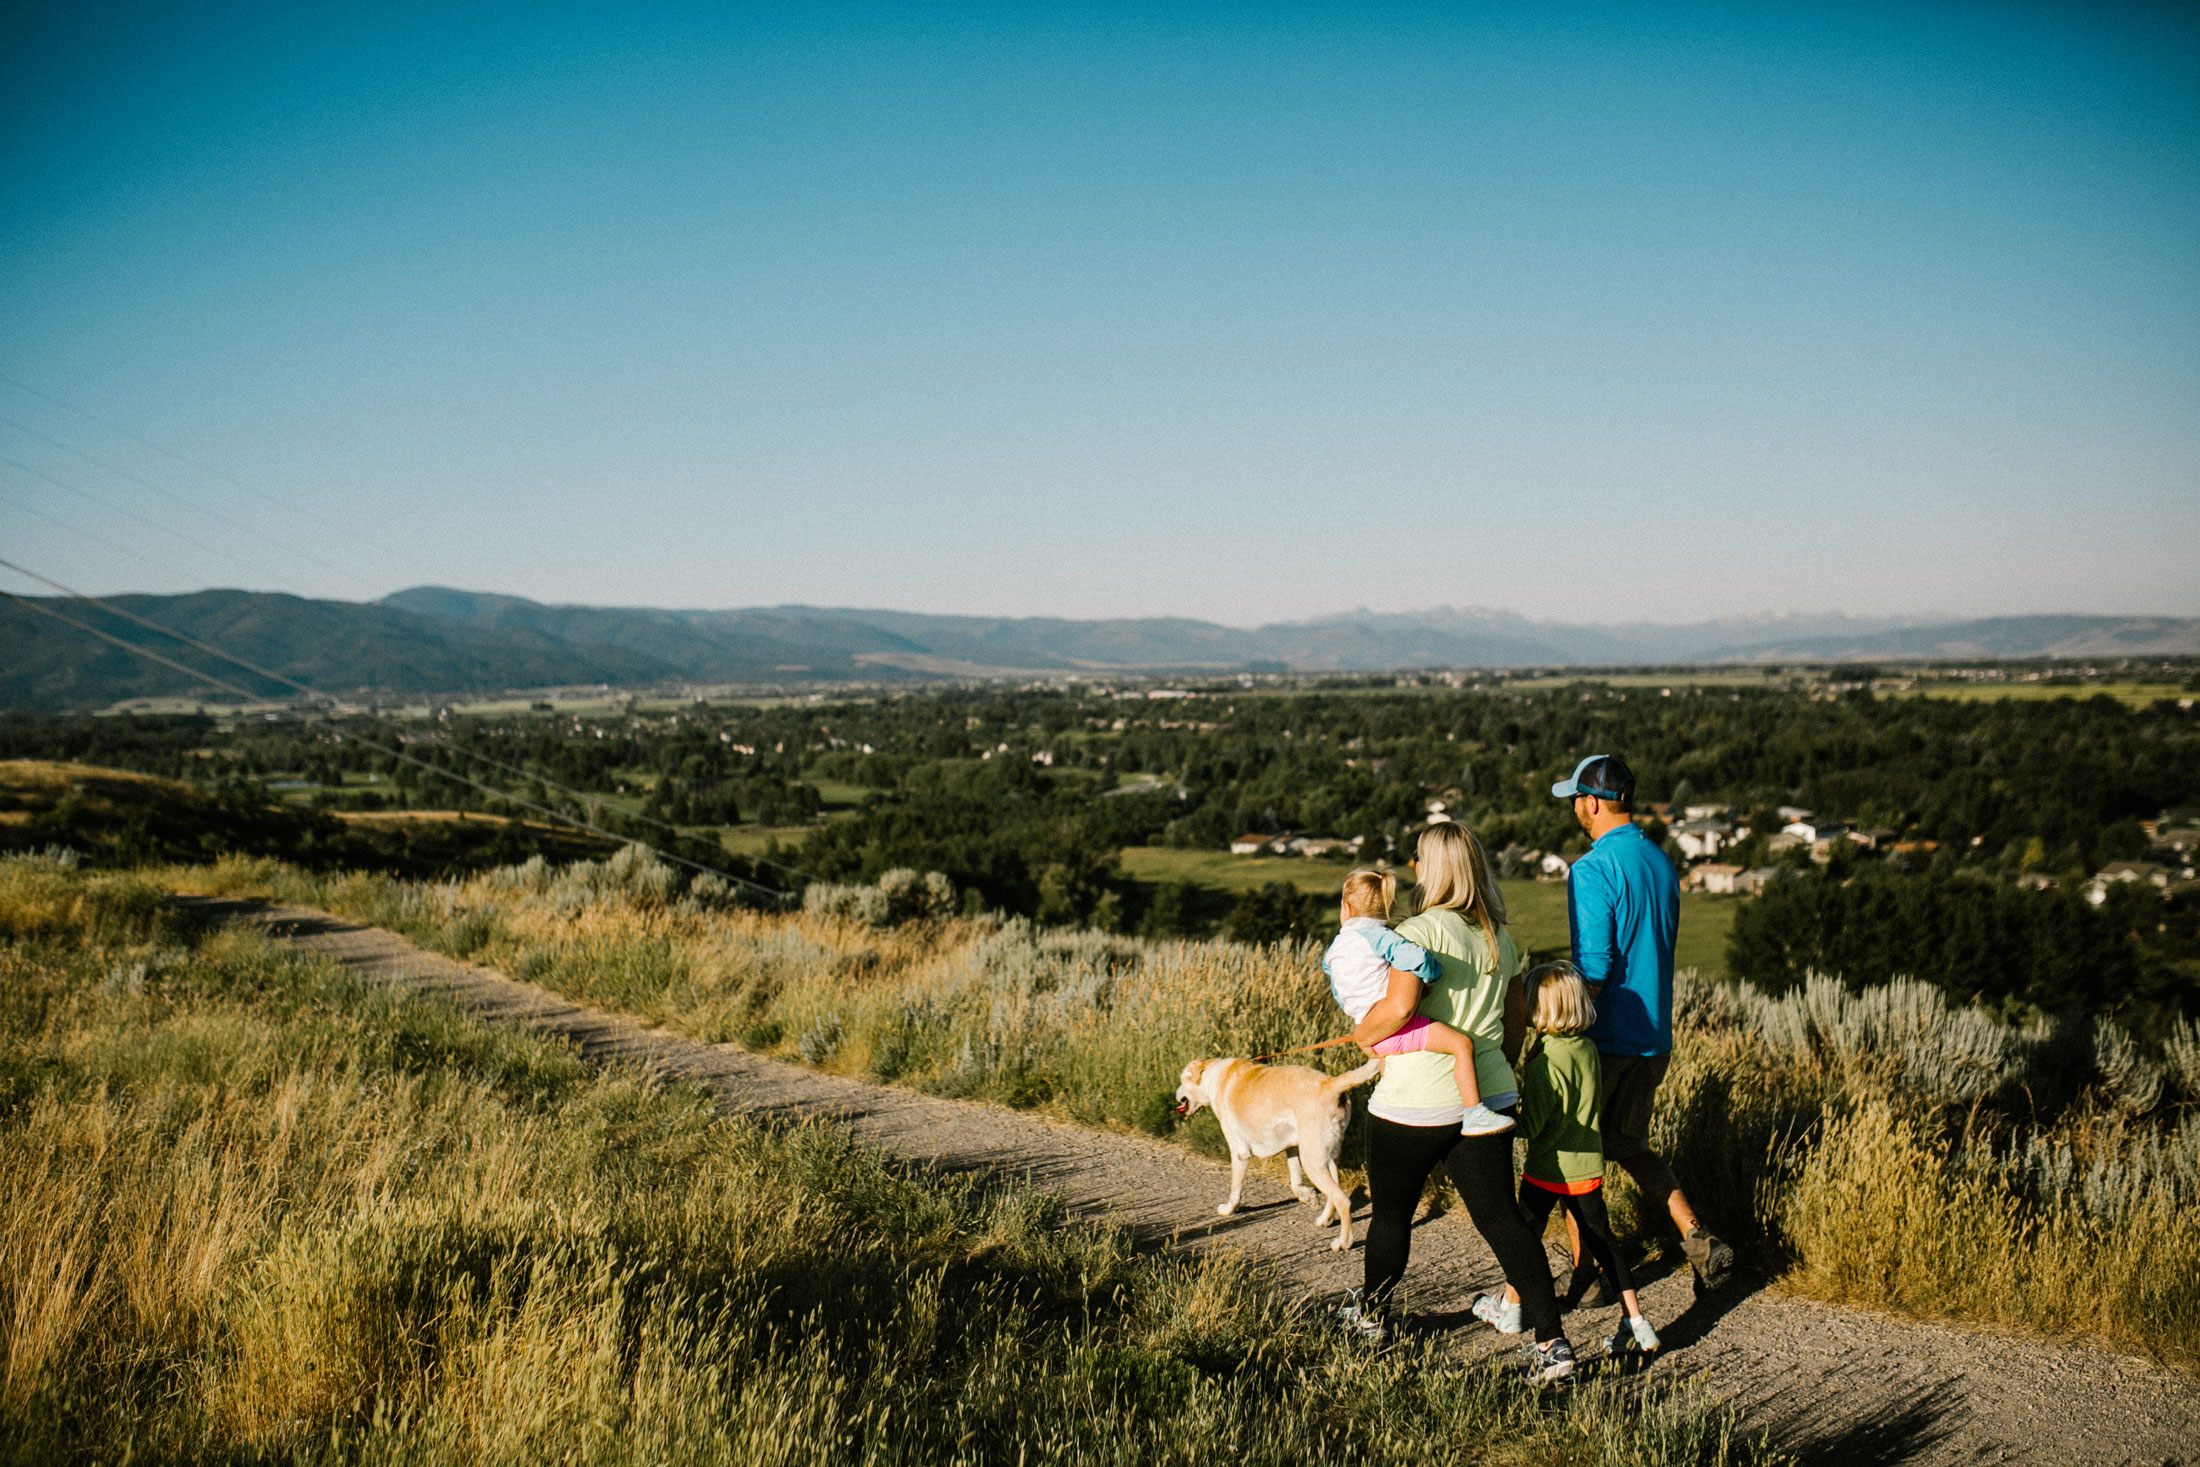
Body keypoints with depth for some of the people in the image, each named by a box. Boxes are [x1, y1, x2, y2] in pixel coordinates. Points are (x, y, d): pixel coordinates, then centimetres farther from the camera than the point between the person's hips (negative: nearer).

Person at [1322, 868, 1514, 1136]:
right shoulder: (1377, 935, -9)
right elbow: (1414, 957, -27)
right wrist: (1433, 973, -5)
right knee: (1462, 1043, -14)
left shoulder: (1336, 947, 14)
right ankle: (1474, 1114, -18)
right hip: (1394, 1025, -8)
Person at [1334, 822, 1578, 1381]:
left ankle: (1371, 1314, 34)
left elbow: (1398, 1007, -27)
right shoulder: (1501, 938, 9)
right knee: (1502, 1219, 5)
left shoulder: (1418, 931, -14)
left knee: (1391, 1212, 15)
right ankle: (1551, 1341, -4)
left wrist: (1360, 1035, -8)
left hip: (1414, 1103, -6)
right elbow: (1518, 1017, 19)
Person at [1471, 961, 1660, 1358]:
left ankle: (1510, 1307, 31)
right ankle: (1637, 1323, 6)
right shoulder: (1588, 1049, -1)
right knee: (1602, 1241, 10)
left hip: (1547, 1169, -6)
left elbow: (1530, 1126, -23)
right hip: (1588, 1166, 6)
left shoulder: (1545, 1062, -22)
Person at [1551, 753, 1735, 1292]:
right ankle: (1696, 1236, 6)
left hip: (1604, 1038, -7)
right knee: (1627, 1143, 21)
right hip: (1655, 1036, 7)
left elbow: (1593, 967, -23)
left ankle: (1584, 1272, 17)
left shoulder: (1592, 872, -18)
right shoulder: (1662, 864, 8)